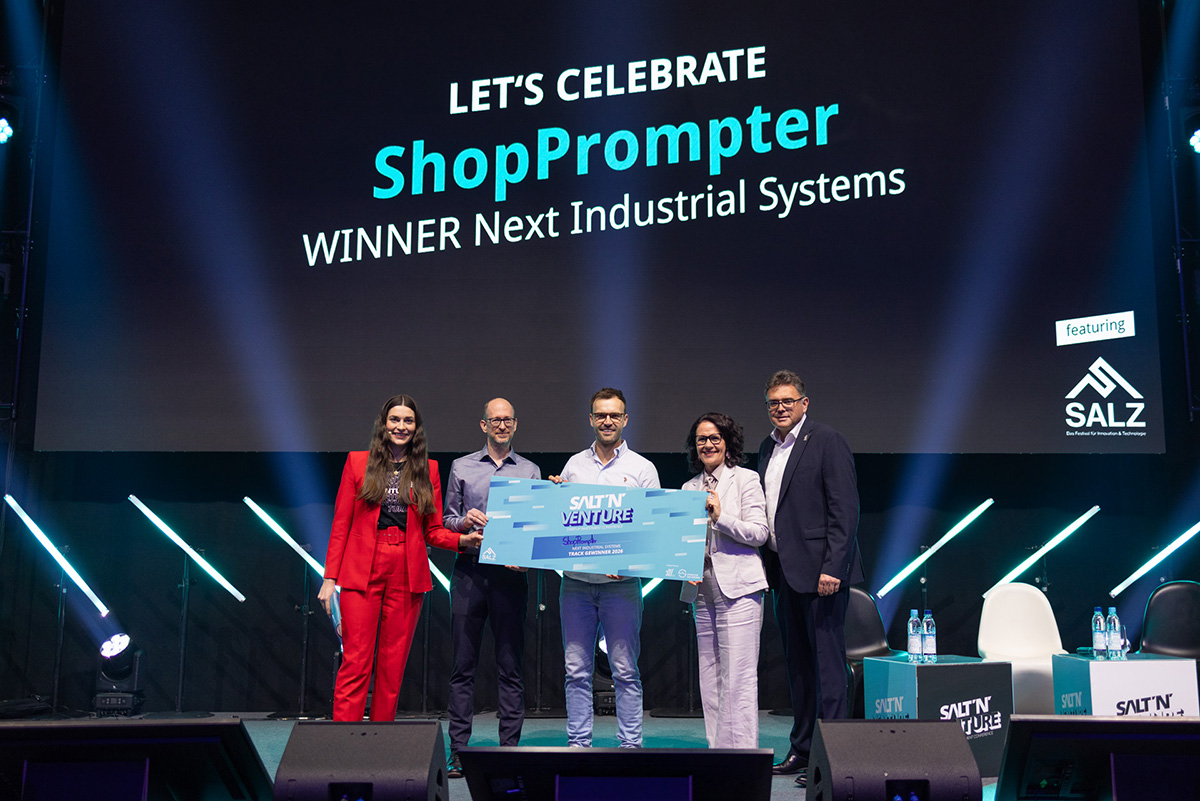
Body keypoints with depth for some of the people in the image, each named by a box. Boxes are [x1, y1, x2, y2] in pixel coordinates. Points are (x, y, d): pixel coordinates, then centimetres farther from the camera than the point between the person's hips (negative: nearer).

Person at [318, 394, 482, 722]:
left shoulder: (428, 469, 11)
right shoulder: (358, 462, 7)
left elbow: (433, 530, 11)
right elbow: (340, 525, 5)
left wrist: (462, 539, -9)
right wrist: (330, 578, -1)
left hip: (407, 575, 2)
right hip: (362, 572, -2)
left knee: (393, 666, 5)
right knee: (356, 662, -7)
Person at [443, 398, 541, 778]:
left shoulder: (530, 471, 13)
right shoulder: (461, 467, 12)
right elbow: (446, 520, 12)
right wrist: (465, 523, -9)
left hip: (511, 572, 0)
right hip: (469, 570, 0)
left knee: (511, 666, 1)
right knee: (463, 664, 1)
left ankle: (510, 749, 7)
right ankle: (458, 751, 6)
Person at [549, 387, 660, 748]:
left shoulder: (642, 468, 4)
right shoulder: (573, 465, 12)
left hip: (621, 583, -2)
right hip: (576, 582, 3)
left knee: (625, 671, 1)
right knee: (577, 670, 7)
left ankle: (630, 745, 10)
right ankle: (578, 745, 16)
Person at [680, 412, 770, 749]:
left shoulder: (746, 480, 1)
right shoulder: (689, 487, 17)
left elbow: (759, 533, -6)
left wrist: (721, 516, -17)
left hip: (738, 587, -6)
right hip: (702, 589, 6)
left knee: (738, 678, -8)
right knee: (709, 678, 8)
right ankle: (717, 750, 16)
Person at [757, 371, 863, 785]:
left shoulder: (827, 441, -8)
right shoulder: (768, 447, 15)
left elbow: (845, 509, -13)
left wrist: (832, 567, -19)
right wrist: (769, 566, 12)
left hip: (819, 571, -8)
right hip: (784, 571, 8)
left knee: (827, 661, -4)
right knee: (797, 663, 14)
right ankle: (801, 749, 24)